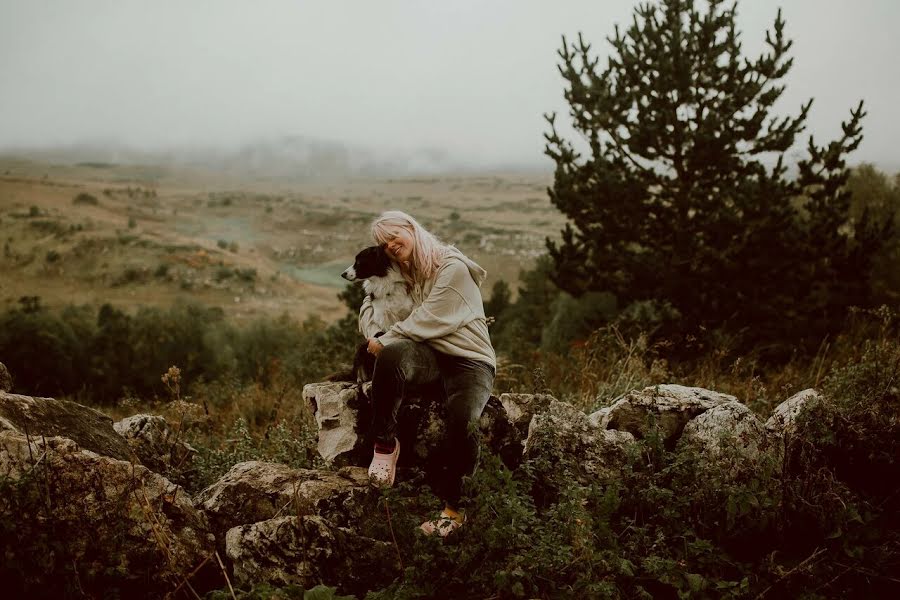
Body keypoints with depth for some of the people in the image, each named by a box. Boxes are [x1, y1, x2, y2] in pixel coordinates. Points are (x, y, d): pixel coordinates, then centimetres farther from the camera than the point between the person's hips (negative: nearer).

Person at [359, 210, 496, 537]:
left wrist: (386, 339, -12)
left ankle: (453, 505, -15)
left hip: (469, 359, -4)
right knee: (392, 354, -34)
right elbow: (368, 307, 16)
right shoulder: (401, 274, 17)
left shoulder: (453, 268, -6)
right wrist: (378, 336, -6)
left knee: (462, 420, -34)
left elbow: (429, 320, -14)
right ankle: (385, 444, -21)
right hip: (428, 355, 4)